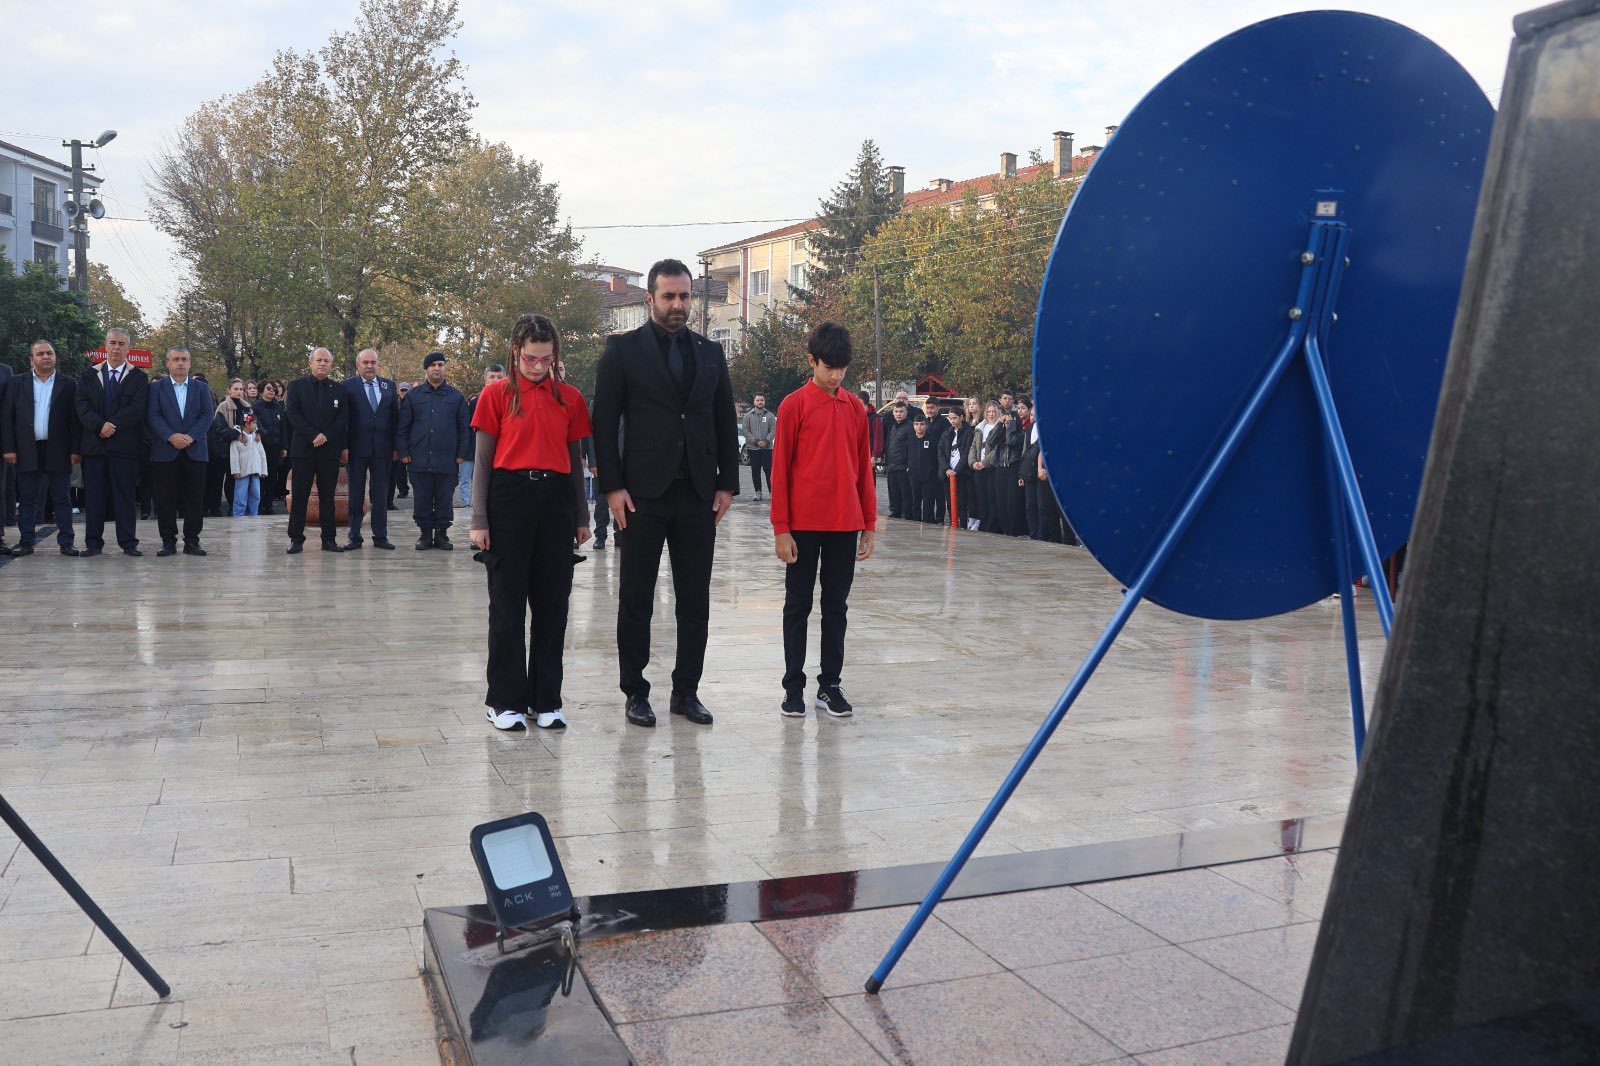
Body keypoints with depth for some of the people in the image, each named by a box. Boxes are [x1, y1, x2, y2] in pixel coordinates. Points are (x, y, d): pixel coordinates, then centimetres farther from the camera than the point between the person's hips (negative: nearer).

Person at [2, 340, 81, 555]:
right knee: (27, 500, 5)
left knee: (62, 499, 2)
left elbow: (75, 418, 1)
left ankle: (65, 542, 5)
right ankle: (26, 542, 11)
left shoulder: (68, 384, 5)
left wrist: (75, 450, -6)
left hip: (58, 451, -1)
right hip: (27, 451, 1)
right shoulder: (18, 385, 9)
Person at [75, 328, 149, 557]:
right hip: (94, 443, 2)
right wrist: (100, 425, -13)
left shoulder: (139, 378, 6)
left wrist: (113, 426, -14)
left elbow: (136, 408, -5)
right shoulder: (89, 375, 13)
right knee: (93, 494, 3)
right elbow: (83, 406, 2)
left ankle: (128, 542, 3)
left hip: (125, 444, -2)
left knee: (126, 494, -1)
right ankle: (93, 542, 8)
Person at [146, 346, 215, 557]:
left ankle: (192, 541, 7)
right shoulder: (156, 387, 8)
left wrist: (191, 436, -12)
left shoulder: (201, 388, 13)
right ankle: (168, 541, 6)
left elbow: (208, 415, 2)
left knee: (195, 498, 1)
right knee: (165, 498, -1)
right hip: (165, 452, -1)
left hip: (195, 451, 1)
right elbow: (153, 415, -2)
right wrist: (171, 436, -16)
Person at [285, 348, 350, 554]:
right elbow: (292, 413, -4)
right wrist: (313, 436, -13)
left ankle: (329, 539, 9)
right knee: (299, 496, 0)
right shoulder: (296, 386, 6)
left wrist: (326, 436, -11)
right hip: (303, 449, -1)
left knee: (327, 496, 5)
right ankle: (296, 539, 3)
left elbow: (343, 418, 4)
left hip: (330, 450, 1)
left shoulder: (338, 389, 10)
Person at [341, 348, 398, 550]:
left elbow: (395, 417, 9)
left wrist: (396, 446, 3)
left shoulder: (389, 386, 9)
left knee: (381, 495, 6)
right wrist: (344, 447, -9)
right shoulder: (348, 386, 1)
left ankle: (380, 536, 13)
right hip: (357, 448, -2)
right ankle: (354, 537, 11)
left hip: (382, 449, 2)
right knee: (356, 495, 5)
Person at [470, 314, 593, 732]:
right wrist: (478, 521, -3)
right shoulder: (497, 394, 1)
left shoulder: (570, 397, 8)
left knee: (552, 603, 6)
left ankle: (546, 700, 16)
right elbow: (483, 459, 1)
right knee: (507, 603, 2)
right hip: (509, 497, -2)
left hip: (556, 499, 3)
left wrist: (582, 516, 13)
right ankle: (507, 701, 13)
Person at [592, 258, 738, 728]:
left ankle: (686, 690, 17)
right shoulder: (623, 349, 1)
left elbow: (725, 421, 12)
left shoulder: (710, 352, 12)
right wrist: (613, 487, -10)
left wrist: (727, 484, 5)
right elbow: (604, 421, -3)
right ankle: (636, 693, 15)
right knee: (636, 600, 5)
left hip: (698, 494, 3)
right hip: (643, 494, -3)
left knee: (695, 600, 7)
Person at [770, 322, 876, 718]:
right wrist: (781, 529, -9)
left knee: (836, 606, 9)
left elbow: (864, 469, 11)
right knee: (798, 605, 5)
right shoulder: (794, 405, -4)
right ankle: (794, 687, 13)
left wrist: (869, 525, 8)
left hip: (845, 525, 4)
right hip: (803, 525, -4)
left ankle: (829, 685, 18)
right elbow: (780, 470, -5)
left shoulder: (855, 408, 8)